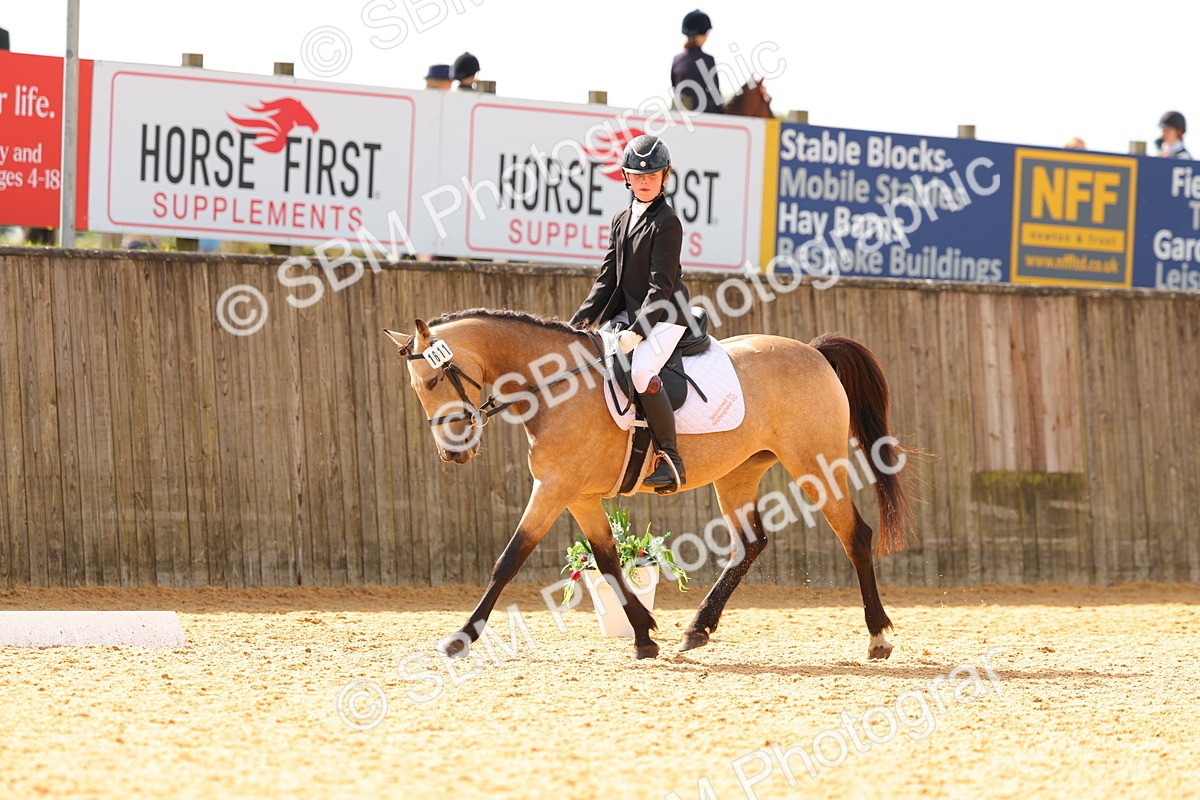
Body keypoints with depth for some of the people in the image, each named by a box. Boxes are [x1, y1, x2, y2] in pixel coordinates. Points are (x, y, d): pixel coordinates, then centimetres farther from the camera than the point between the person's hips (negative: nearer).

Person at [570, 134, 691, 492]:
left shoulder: (667, 222, -11)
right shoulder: (622, 220, 14)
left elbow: (661, 285, -17)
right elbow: (608, 276, 15)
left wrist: (638, 330, -23)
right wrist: (583, 318, 3)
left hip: (665, 316, -9)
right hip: (629, 313, 9)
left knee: (642, 371, -32)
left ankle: (671, 460, -24)